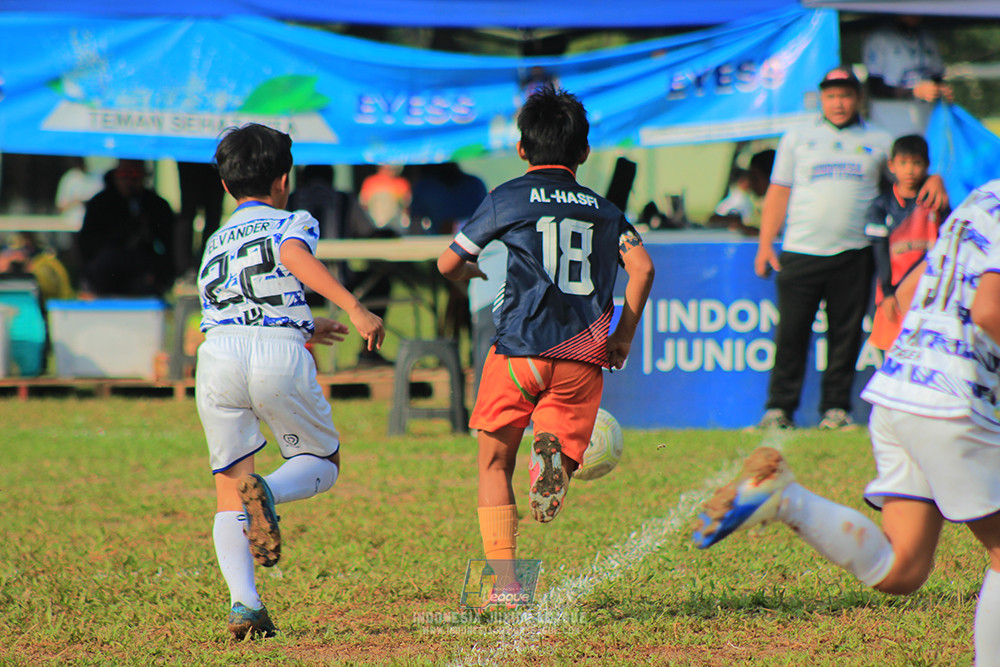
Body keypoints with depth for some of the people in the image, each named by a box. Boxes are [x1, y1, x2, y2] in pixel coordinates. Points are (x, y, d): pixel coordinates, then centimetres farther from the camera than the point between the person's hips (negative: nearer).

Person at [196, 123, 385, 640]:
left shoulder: (214, 244, 31)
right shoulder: (292, 222, 15)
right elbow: (294, 255, -10)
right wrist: (354, 308, -20)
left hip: (218, 356, 3)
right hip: (280, 354, -3)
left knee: (229, 487, 8)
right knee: (322, 463, 16)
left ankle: (243, 603, -12)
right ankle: (267, 493, -19)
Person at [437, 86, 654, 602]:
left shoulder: (508, 198, 8)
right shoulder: (604, 210, 16)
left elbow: (448, 264, 11)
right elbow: (642, 268, 2)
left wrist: (475, 271, 34)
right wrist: (624, 336, 11)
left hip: (520, 347, -2)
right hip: (583, 356, 2)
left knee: (495, 464, 12)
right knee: (565, 458, 10)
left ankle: (503, 580, -1)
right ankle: (554, 453, -29)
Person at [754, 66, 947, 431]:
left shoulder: (878, 141, 13)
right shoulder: (797, 138, 13)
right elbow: (778, 193, 11)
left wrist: (934, 179, -12)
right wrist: (765, 245, 4)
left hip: (853, 254, 1)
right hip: (801, 251, -1)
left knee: (846, 334, 1)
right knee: (791, 333, -3)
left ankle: (836, 408, 9)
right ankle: (779, 409, 2)